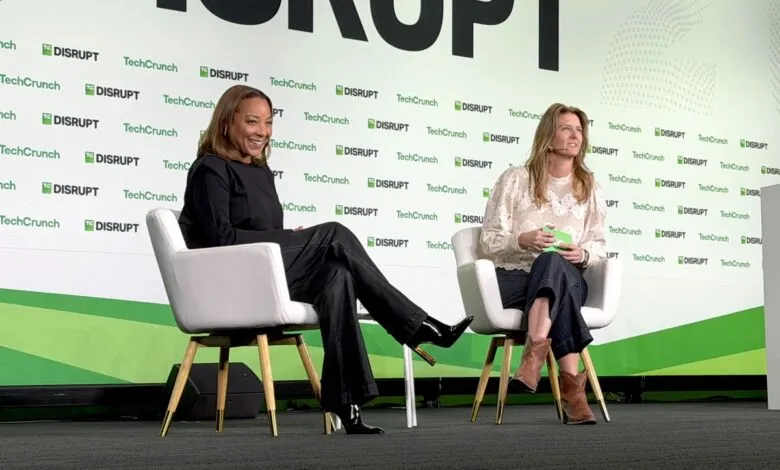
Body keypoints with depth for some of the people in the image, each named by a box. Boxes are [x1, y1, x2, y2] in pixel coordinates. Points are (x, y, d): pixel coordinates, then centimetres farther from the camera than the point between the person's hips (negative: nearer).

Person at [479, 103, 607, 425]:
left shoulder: (590, 188, 15)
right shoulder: (515, 180, 6)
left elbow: (599, 247, 14)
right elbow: (489, 242, 3)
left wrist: (583, 254, -10)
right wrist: (522, 240, -18)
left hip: (567, 278, 2)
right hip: (514, 278, -2)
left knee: (552, 263, -37)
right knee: (553, 263, -38)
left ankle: (535, 355, -53)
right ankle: (571, 384, -47)